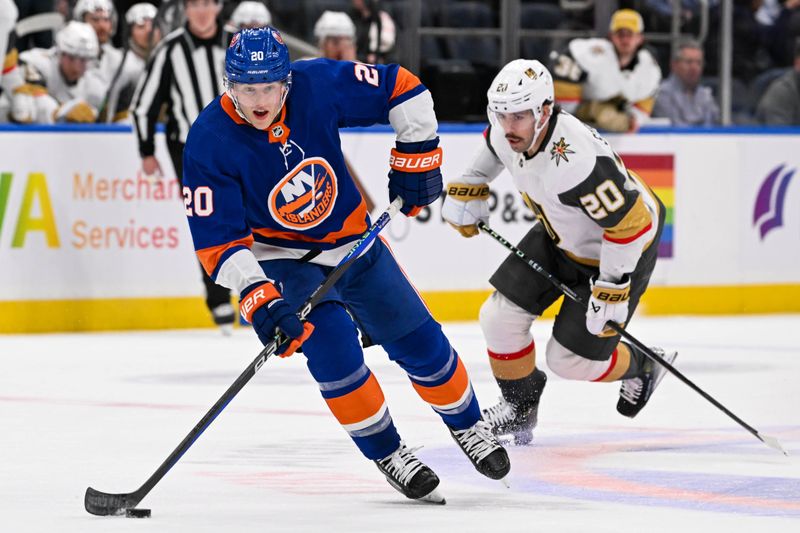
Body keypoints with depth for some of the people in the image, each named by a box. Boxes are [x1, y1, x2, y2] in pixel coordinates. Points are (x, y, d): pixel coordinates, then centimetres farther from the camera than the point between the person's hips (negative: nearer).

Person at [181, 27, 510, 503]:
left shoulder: (317, 85, -23)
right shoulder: (210, 142, -26)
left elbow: (402, 89, -8)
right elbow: (218, 240, -25)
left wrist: (416, 156, -9)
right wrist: (260, 301, -34)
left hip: (353, 240, 3)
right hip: (279, 256, -3)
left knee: (420, 342, 5)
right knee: (330, 342, -25)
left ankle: (468, 426, 33)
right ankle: (386, 453, -5)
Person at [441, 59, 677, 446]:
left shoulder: (576, 162, -42)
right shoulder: (507, 131, -17)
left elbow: (629, 222, -35)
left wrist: (612, 290, -29)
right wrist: (469, 187, 13)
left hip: (622, 248, -8)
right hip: (560, 234, 8)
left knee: (569, 358, -4)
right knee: (500, 316, 0)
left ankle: (641, 366, 27)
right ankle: (520, 403, 25)